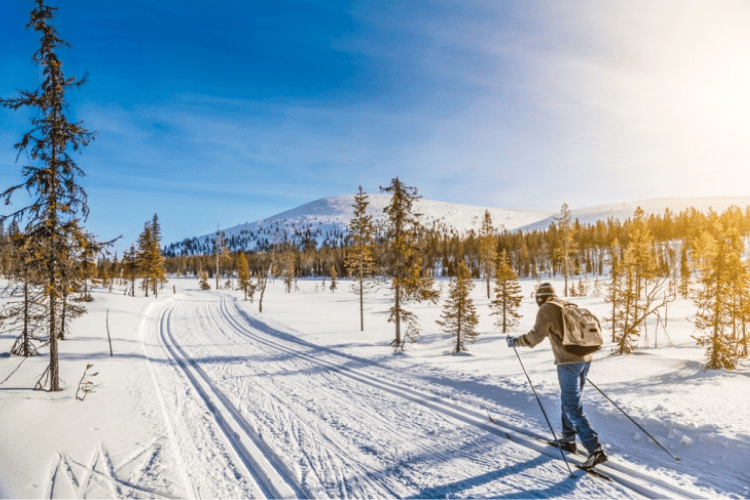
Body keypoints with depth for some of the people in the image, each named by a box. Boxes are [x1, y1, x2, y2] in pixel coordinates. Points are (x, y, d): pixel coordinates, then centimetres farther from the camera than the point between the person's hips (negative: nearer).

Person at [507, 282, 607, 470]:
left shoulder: (546, 310, -5)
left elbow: (537, 335, -16)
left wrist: (516, 341, -4)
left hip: (568, 362, -8)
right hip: (585, 359, 8)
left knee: (574, 409, -3)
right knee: (569, 401, 22)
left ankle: (596, 449, -6)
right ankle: (568, 440, 32)